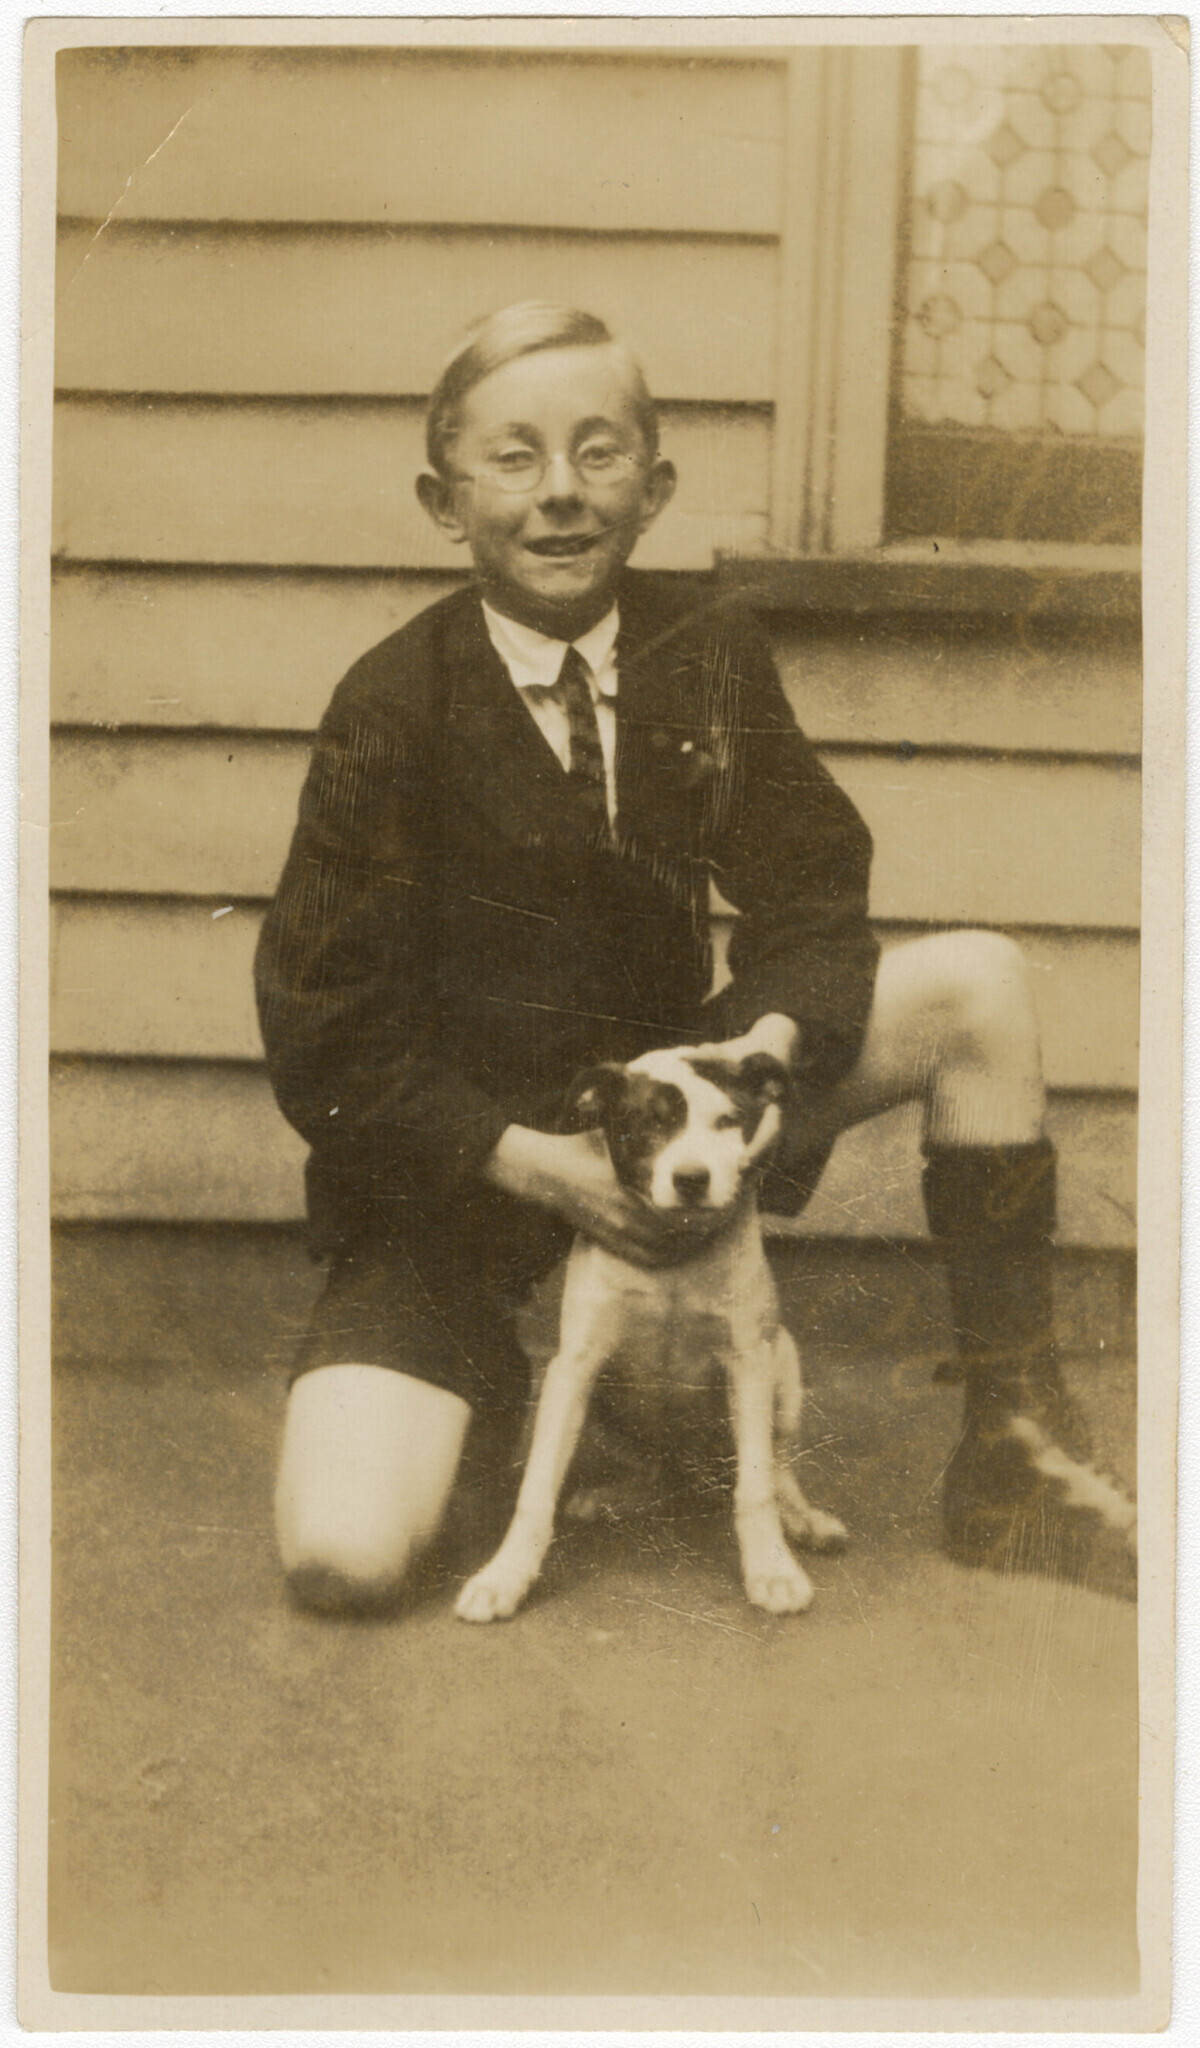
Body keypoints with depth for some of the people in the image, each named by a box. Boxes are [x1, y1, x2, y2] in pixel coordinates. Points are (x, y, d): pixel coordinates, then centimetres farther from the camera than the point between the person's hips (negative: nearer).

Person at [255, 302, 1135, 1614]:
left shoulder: (708, 658, -4)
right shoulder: (392, 711, -15)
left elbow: (810, 890, 0)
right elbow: (328, 1035, -14)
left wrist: (772, 1037, -22)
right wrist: (530, 1162, -22)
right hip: (453, 1165, -4)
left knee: (978, 985, -13)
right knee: (344, 1558, -23)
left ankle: (1011, 1442, -3)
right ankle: (494, 1379, 15)